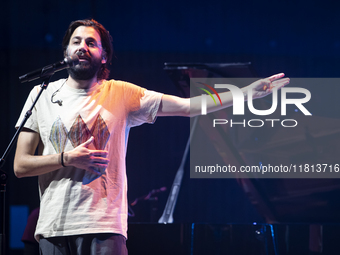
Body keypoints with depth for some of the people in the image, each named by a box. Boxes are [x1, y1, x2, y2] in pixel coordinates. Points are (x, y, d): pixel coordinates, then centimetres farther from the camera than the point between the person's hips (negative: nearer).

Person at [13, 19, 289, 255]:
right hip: (53, 228, 2)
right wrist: (67, 159, -10)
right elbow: (20, 165, 6)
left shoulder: (121, 94, 6)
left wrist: (248, 91, -7)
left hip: (104, 227, -1)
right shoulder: (42, 95, 9)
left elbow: (188, 106, 1)